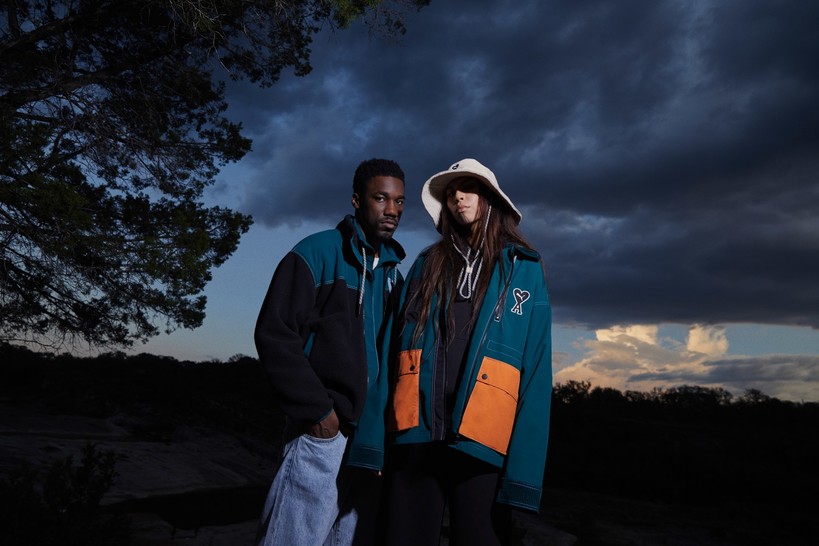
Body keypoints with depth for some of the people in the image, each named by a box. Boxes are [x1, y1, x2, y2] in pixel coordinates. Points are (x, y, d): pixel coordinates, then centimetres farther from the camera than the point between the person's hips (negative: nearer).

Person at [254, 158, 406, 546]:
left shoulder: (392, 271, 14)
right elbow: (274, 335, -11)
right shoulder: (318, 253, -5)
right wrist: (317, 409, -14)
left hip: (374, 437, 7)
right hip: (325, 428, -6)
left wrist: (387, 425, 9)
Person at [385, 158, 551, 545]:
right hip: (414, 438, 3)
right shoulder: (426, 265, 12)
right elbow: (395, 348, 8)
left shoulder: (523, 269, 5)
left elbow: (536, 369, -2)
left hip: (482, 444, -2)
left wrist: (524, 466, -10)